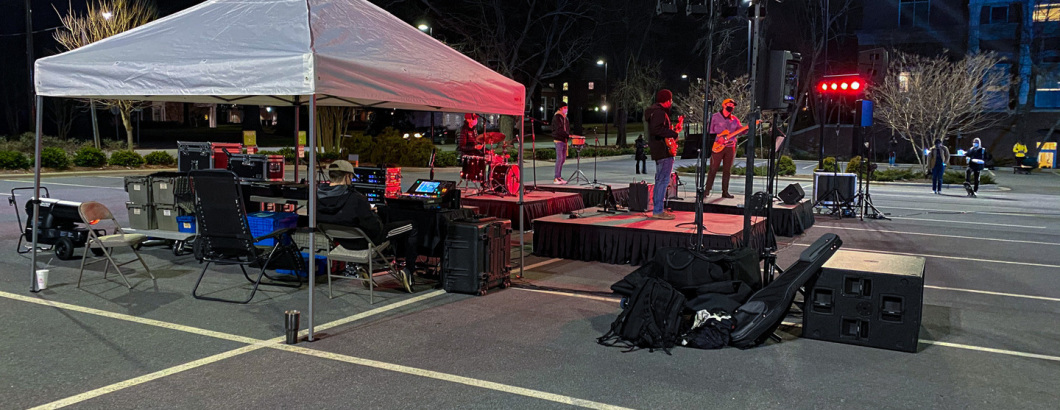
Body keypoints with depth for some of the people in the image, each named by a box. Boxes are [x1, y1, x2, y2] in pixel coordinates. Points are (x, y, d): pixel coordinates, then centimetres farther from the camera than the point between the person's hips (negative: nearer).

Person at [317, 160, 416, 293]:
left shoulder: (318, 196, -13)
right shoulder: (355, 199, -33)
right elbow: (374, 227, -28)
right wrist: (372, 213, -4)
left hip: (344, 242, 7)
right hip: (364, 241, -7)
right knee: (410, 228, 8)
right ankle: (408, 270, 12)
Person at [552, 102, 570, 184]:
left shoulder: (566, 118, 18)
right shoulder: (556, 117, -8)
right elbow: (559, 129, -18)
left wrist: (568, 136, 6)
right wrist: (568, 135, -24)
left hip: (564, 140, 8)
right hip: (558, 140, -8)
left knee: (563, 159, 7)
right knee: (559, 158, -11)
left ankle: (559, 177, 13)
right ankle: (556, 178, -9)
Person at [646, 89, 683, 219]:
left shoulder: (656, 111, 19)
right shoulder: (659, 112, -14)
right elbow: (656, 130, -27)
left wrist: (673, 130, 19)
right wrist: (673, 133, -21)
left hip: (658, 151, 11)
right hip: (664, 150, -11)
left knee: (660, 180, 16)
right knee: (663, 180, -11)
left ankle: (657, 208, 21)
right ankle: (658, 211, -12)